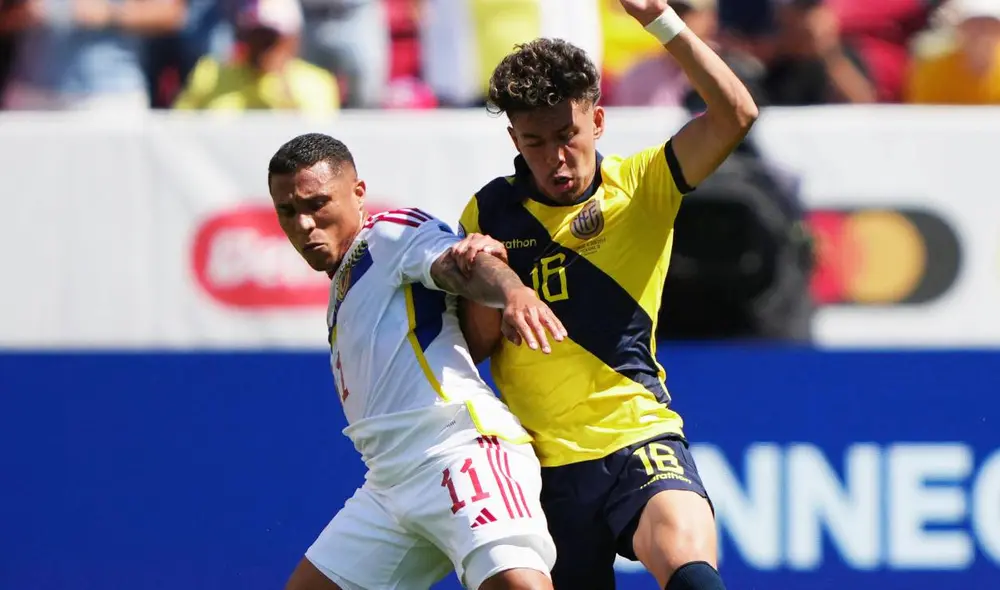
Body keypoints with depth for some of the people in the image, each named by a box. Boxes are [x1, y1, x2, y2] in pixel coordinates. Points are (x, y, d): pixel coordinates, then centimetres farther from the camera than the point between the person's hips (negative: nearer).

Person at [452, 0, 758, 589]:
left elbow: (735, 114, -15)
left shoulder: (641, 186, -1)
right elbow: (472, 348, 5)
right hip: (541, 461, 3)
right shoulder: (490, 213, 4)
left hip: (640, 436, -3)